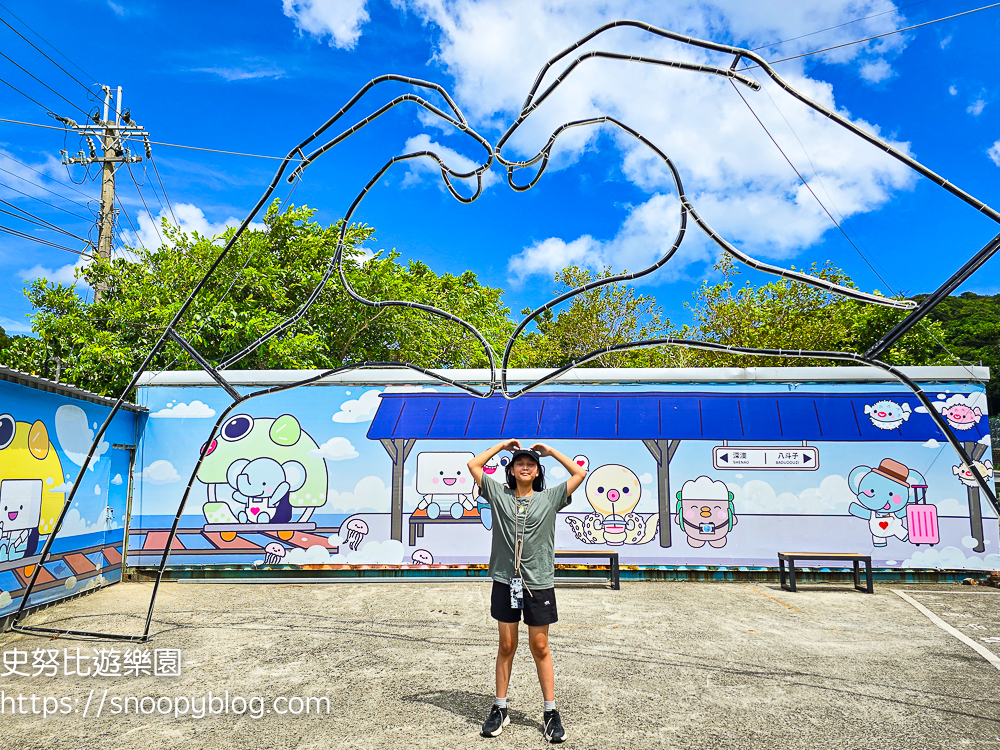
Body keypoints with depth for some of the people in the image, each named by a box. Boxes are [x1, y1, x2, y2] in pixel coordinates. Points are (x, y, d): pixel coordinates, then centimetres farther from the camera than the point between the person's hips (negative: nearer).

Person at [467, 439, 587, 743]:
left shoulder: (549, 498, 3)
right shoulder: (499, 494, 5)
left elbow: (580, 473, 5)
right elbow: (473, 465, 7)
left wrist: (550, 451, 8)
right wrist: (502, 445, 10)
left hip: (539, 583, -1)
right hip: (505, 581, 1)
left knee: (540, 648, 7)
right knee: (506, 646, 10)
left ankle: (551, 712, 18)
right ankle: (500, 709, 22)